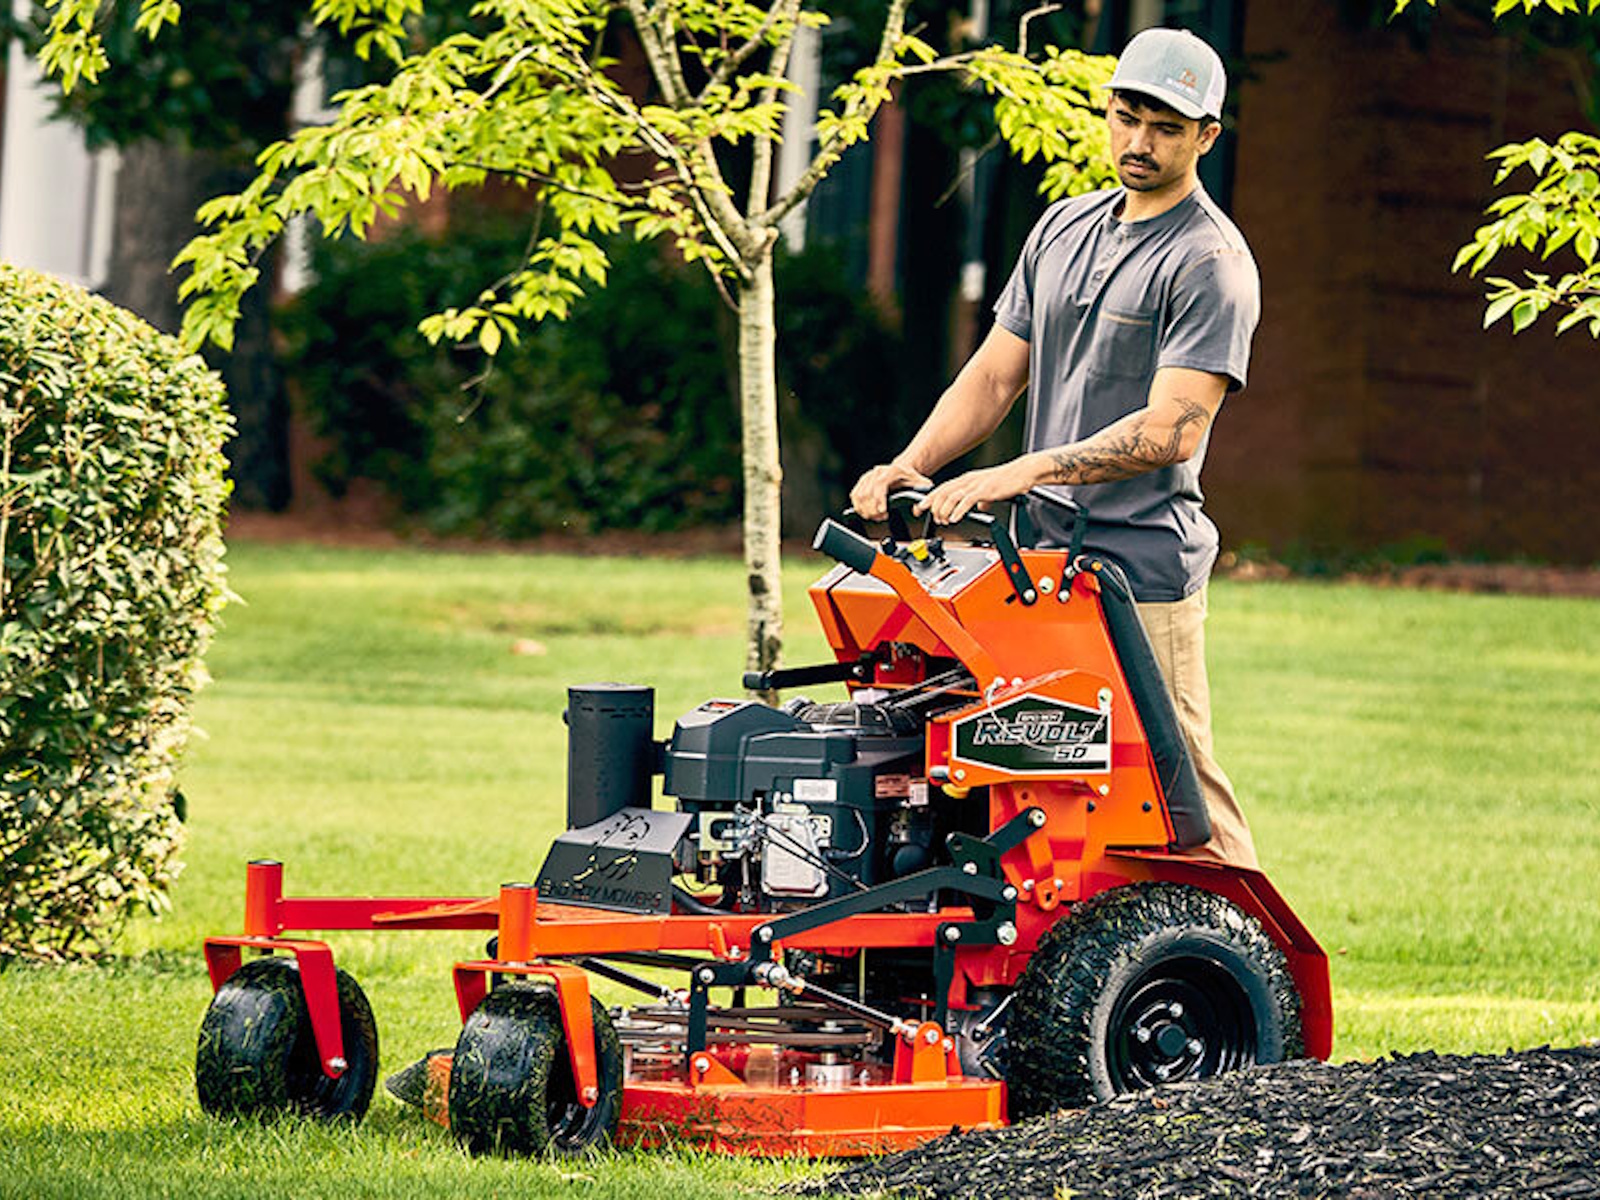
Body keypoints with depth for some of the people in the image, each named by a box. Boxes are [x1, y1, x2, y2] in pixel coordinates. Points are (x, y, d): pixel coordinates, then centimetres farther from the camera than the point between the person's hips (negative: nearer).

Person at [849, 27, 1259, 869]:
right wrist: (909, 468, 1)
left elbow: (1172, 430, -18)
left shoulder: (1208, 261, -8)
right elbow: (996, 374, 18)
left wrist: (1018, 475, -23)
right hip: (1043, 562, 7)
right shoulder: (1064, 229, 16)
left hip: (1142, 572, -7)